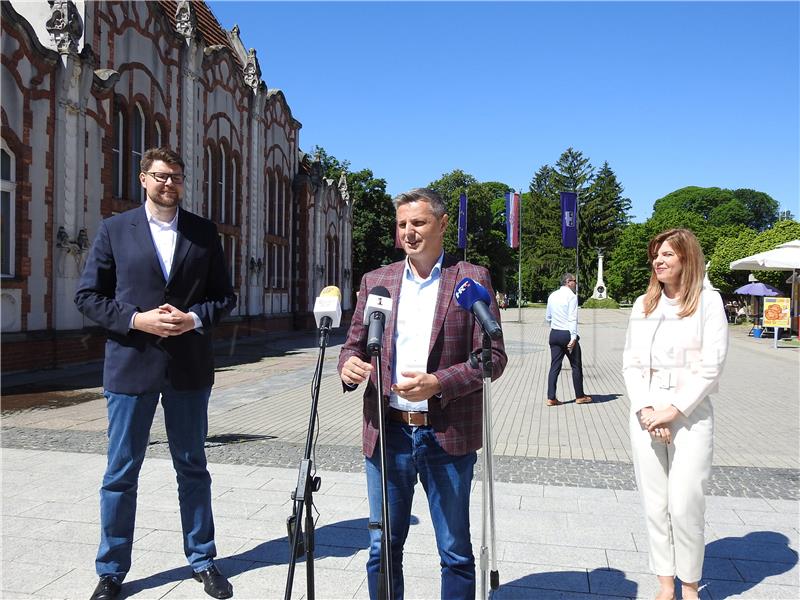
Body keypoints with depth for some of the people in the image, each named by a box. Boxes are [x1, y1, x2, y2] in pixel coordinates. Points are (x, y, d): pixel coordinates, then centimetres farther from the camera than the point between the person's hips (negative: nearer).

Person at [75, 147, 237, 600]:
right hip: (131, 364, -1)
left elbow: (225, 295, 7)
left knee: (193, 468, 12)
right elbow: (88, 295, 1)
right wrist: (136, 319, -13)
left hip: (189, 367, 1)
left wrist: (195, 317, -12)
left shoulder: (204, 232, 6)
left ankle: (203, 560, 27)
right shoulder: (115, 229, 3)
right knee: (121, 473, 7)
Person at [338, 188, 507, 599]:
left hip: (448, 435, -2)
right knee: (382, 548, 13)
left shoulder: (473, 279, -1)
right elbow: (354, 343, 13)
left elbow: (492, 356, -5)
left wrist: (438, 383, -21)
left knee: (455, 553, 11)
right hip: (387, 432, 3)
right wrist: (349, 365, -11)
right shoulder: (375, 281, 9)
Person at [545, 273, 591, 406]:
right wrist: (573, 338, -19)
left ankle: (551, 398, 2)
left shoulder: (552, 296, 10)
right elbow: (573, 318, -17)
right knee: (576, 366, 8)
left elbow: (548, 317, 17)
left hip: (554, 334, 6)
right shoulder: (571, 296, -10)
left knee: (555, 366, 6)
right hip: (567, 334, -6)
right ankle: (579, 396, 17)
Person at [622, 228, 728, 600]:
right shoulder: (642, 305, 11)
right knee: (655, 505, 8)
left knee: (684, 506, -3)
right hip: (646, 415, 4)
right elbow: (630, 363, 6)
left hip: (689, 416, -4)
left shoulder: (708, 302, -2)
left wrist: (674, 410, -12)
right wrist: (645, 410, -7)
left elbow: (710, 367, -7)